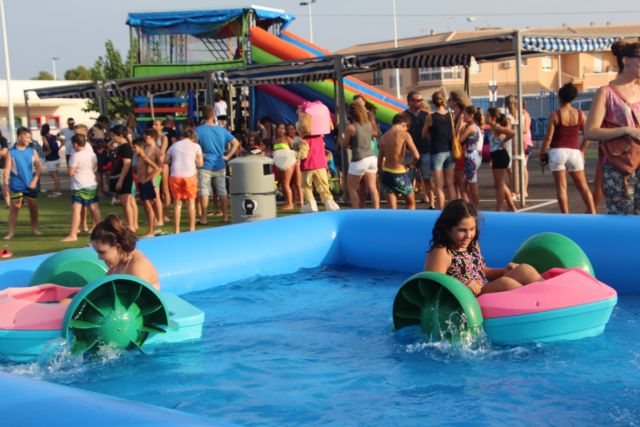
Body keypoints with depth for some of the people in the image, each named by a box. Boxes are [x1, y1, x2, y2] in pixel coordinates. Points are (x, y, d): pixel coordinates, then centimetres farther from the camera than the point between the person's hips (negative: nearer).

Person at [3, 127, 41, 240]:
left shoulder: (32, 151, 2)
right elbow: (7, 169, -5)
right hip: (16, 186, -2)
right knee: (14, 207, 1)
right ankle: (11, 231, 7)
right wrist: (5, 184, -10)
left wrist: (35, 180, -10)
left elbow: (38, 167, 2)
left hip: (31, 185, 2)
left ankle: (34, 228, 25)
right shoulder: (11, 152, -4)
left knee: (33, 207, 9)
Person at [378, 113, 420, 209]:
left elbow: (379, 162, 9)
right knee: (411, 203, 18)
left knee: (392, 208, 8)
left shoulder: (384, 136, 5)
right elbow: (416, 155, -20)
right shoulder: (404, 134, -10)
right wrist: (408, 164, -2)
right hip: (400, 174, -4)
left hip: (386, 173, 4)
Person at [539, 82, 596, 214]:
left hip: (558, 152, -3)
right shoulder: (580, 114, 3)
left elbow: (548, 137, -8)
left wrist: (542, 154, 1)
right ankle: (592, 213, 6)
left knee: (561, 187, 2)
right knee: (583, 185, 12)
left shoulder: (555, 115, -7)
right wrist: (582, 150, 18)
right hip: (574, 152, 3)